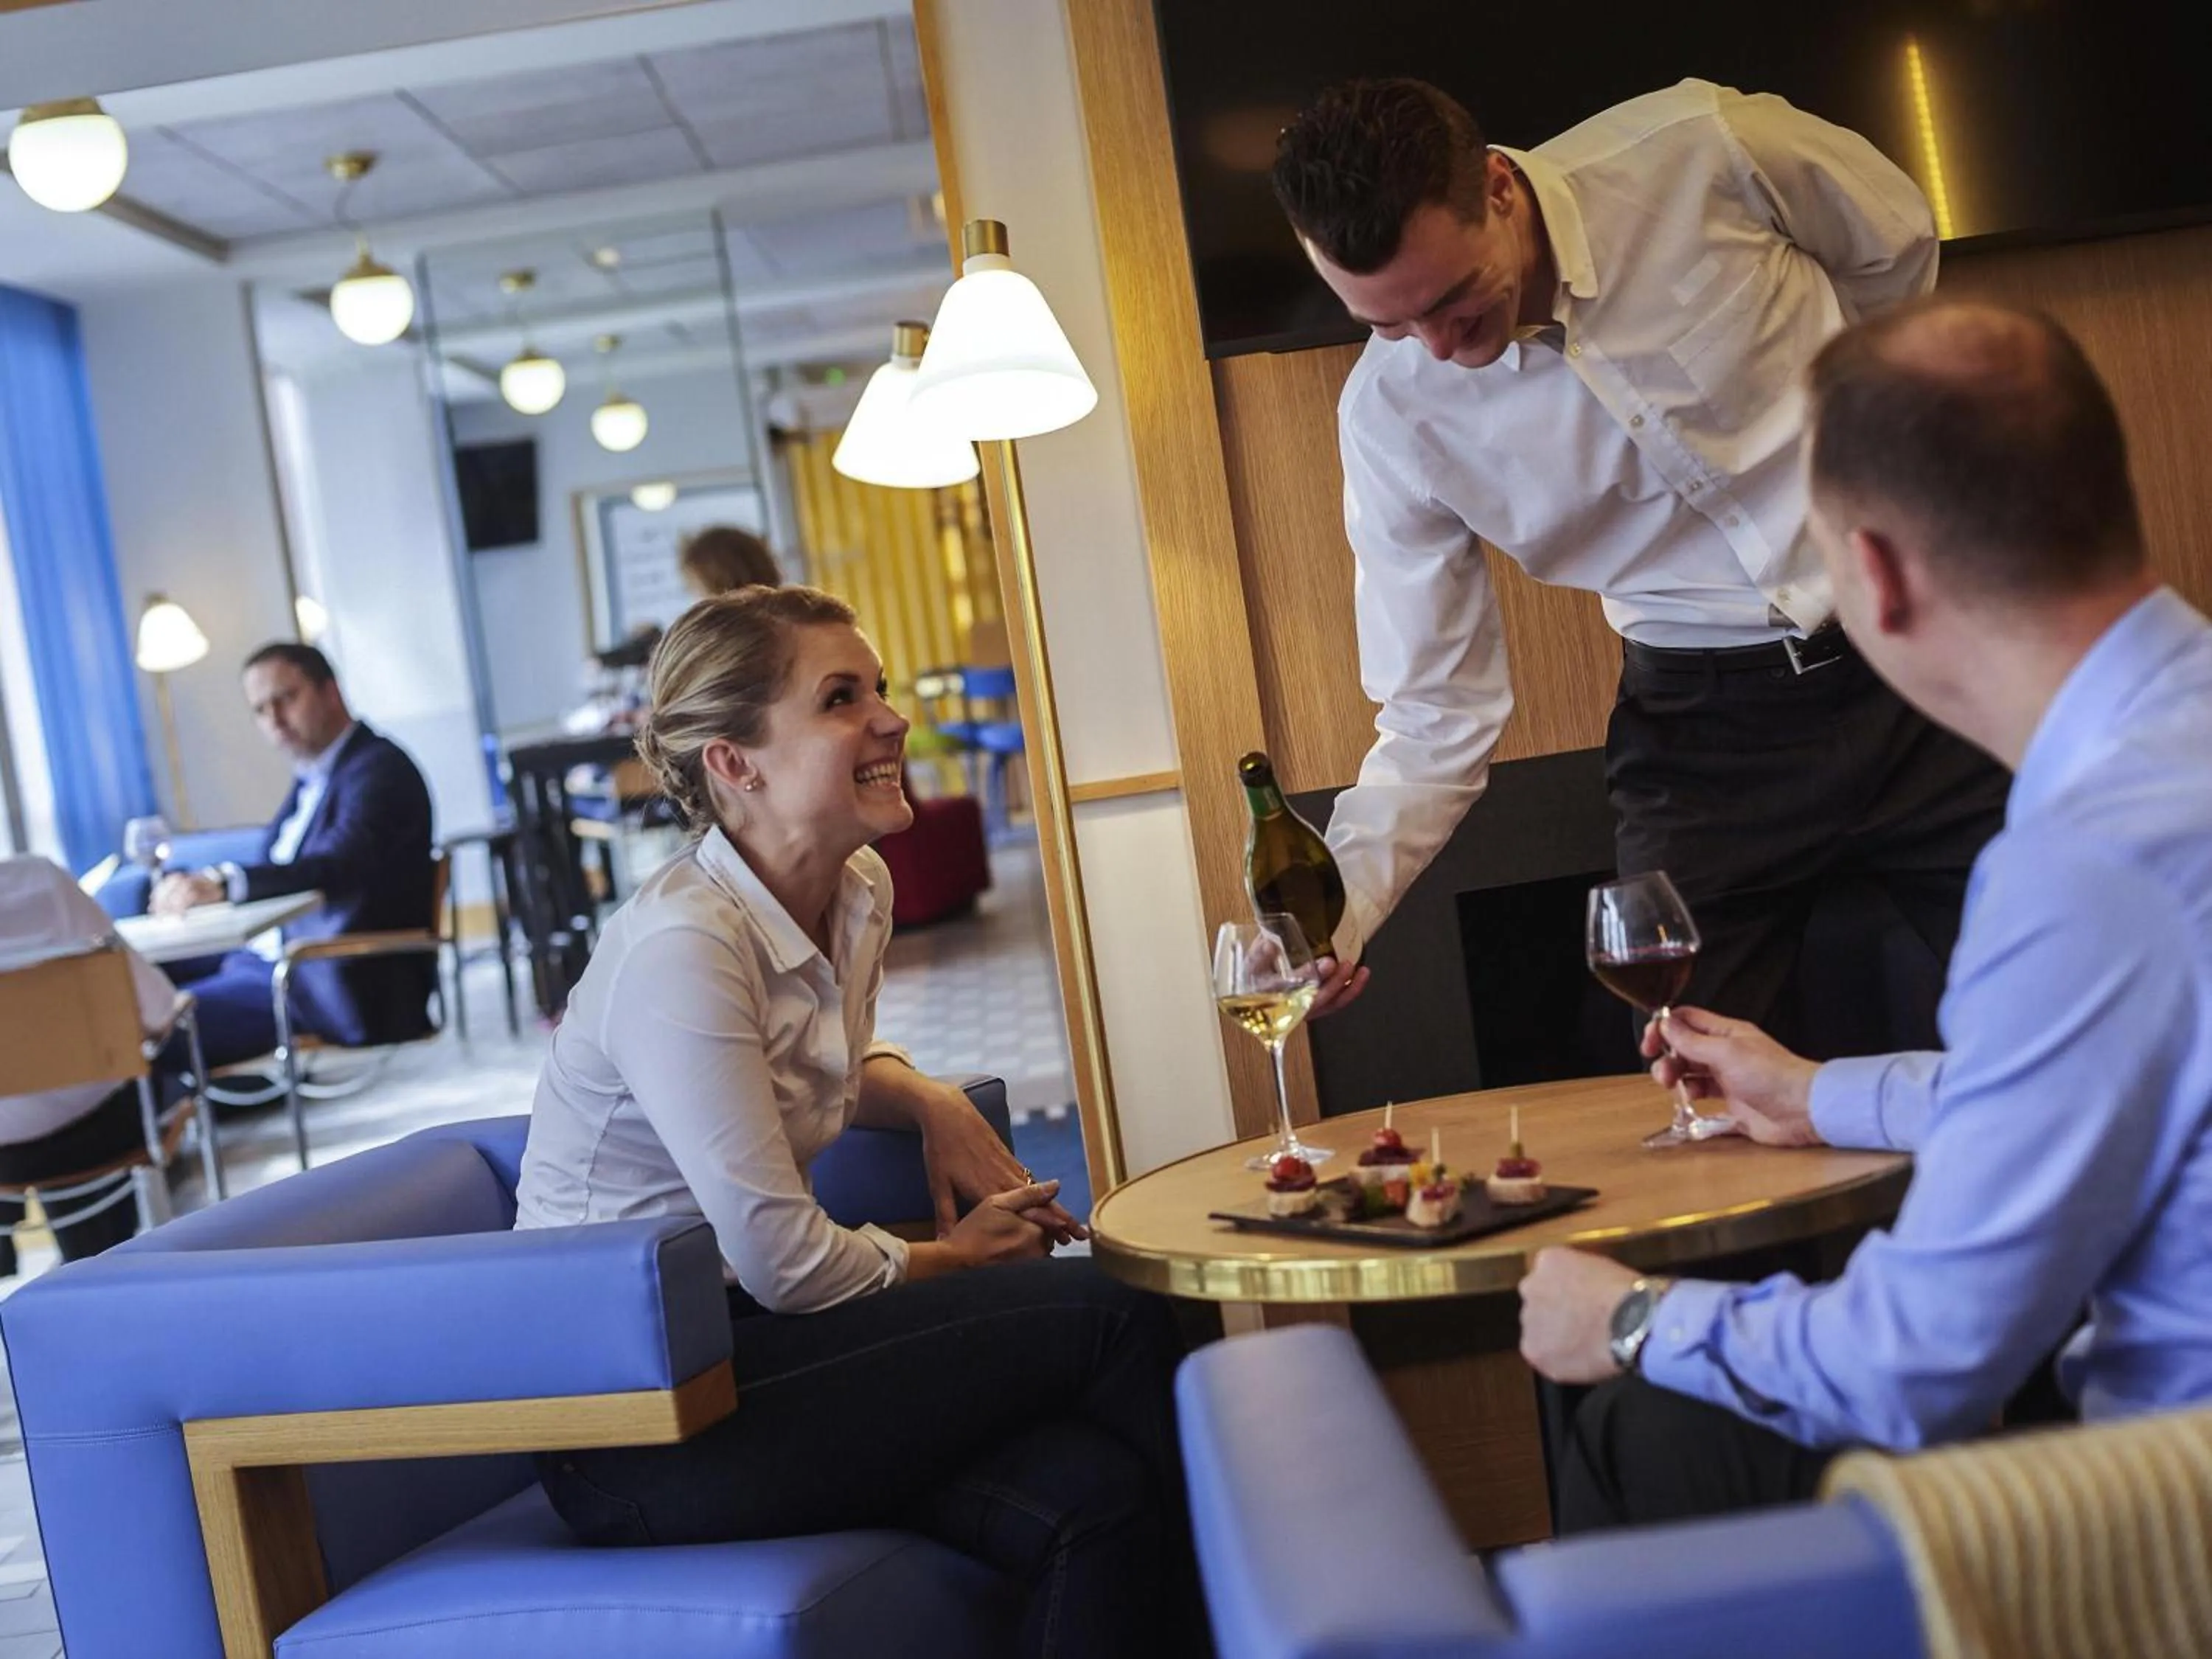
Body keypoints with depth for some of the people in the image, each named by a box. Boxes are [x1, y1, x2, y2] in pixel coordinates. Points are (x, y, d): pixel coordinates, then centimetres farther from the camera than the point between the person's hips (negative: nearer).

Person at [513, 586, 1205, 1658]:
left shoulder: (859, 891, 5)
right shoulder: (679, 946, -21)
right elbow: (785, 1264, -20)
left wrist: (933, 1101, 6)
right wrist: (954, 1259, -2)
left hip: (727, 1340, 7)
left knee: (1098, 1497, -20)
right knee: (1105, 1318, -16)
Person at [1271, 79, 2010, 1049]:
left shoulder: (1705, 153, -18)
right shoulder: (1390, 413, -12)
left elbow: (1896, 244, 5)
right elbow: (1434, 715, -8)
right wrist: (1333, 914, -23)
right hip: (1701, 727, 1)